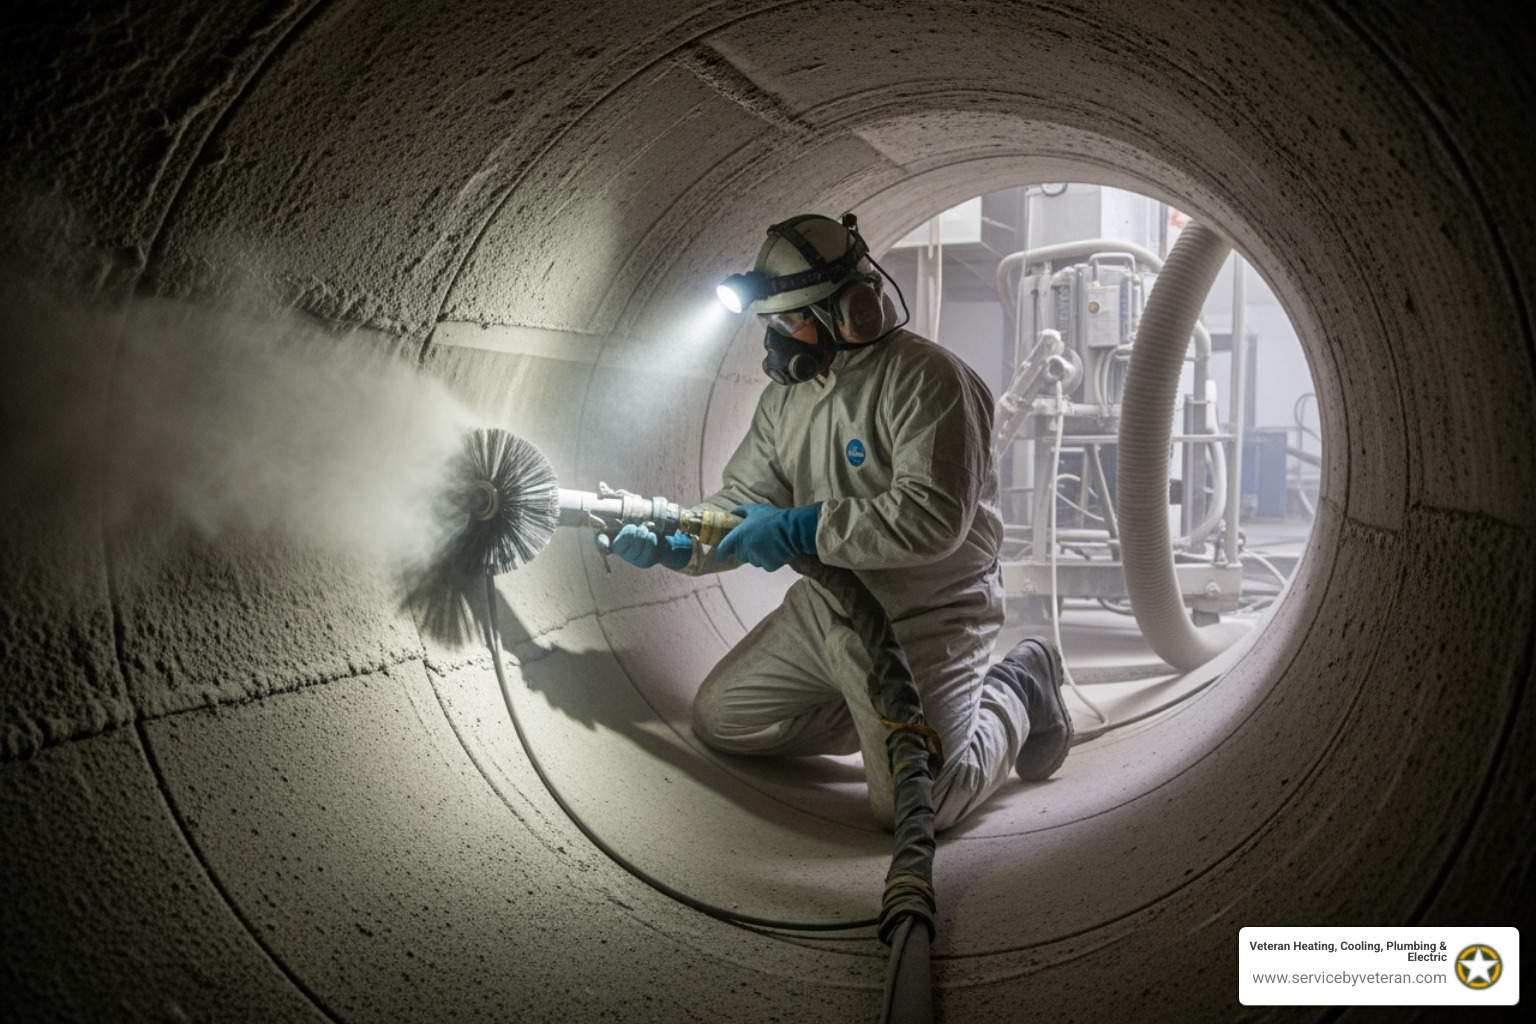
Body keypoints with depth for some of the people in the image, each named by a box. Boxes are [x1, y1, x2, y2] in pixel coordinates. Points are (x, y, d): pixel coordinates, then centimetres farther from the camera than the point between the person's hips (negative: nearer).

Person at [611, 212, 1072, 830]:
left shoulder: (923, 378, -21)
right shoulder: (786, 395, 6)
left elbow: (934, 517, -30)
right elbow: (744, 501, 9)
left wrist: (803, 530, -27)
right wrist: (671, 545, -11)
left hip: (925, 621, -8)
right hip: (824, 611, 9)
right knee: (720, 720, 14)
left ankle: (1015, 697, 13)